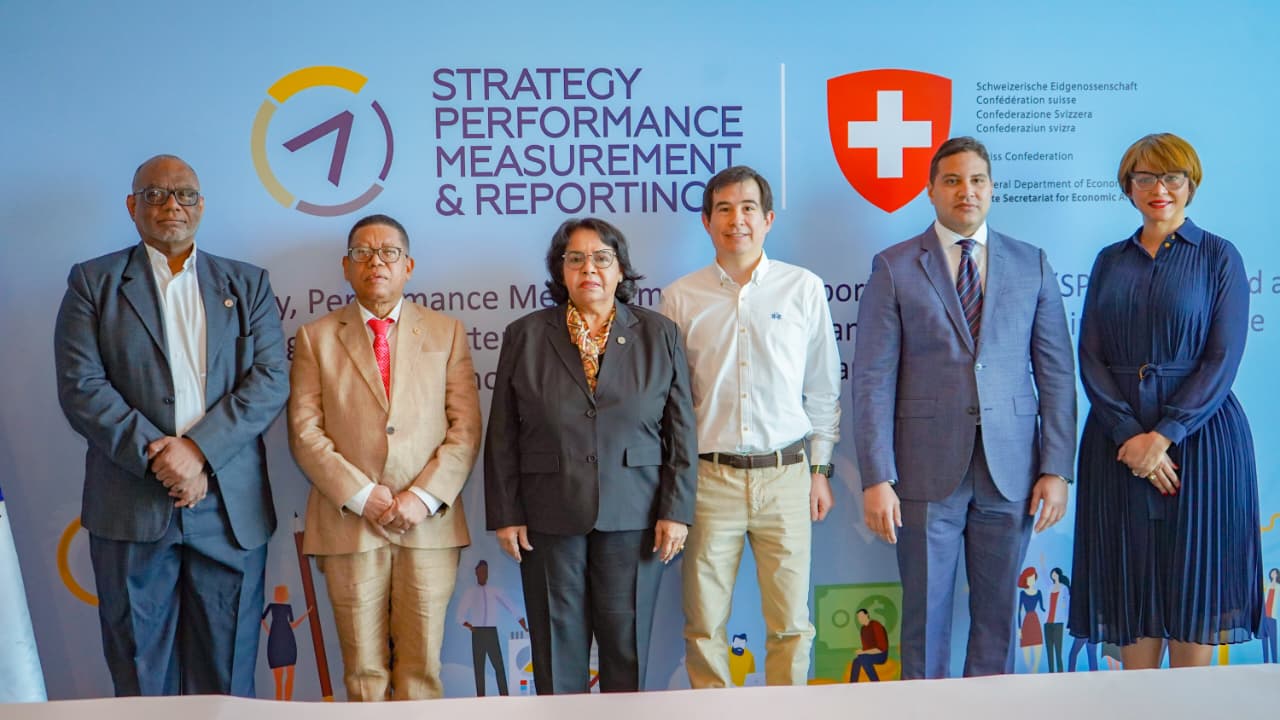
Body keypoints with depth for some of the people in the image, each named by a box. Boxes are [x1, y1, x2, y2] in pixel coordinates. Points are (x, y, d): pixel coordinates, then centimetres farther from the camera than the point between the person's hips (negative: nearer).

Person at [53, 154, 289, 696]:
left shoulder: (247, 284, 13)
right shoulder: (93, 282, 9)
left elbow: (271, 379, 1)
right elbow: (80, 386, -2)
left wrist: (199, 449, -13)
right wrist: (156, 456, -14)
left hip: (231, 509, 1)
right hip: (132, 508, -1)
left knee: (226, 678, 6)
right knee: (140, 676, 5)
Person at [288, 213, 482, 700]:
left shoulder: (446, 332, 10)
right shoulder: (315, 337, 8)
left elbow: (466, 429, 3)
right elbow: (305, 432, 0)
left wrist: (425, 496, -10)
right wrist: (360, 495, -11)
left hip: (429, 523, 0)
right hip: (349, 524, 0)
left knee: (421, 668, 4)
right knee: (364, 669, 6)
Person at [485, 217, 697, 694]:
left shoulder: (659, 335, 6)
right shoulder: (525, 336, 6)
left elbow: (681, 431, 4)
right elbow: (502, 437, 5)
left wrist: (675, 511, -3)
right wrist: (505, 515, 0)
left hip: (633, 517, 0)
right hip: (549, 519, 0)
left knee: (627, 645, 5)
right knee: (557, 646, 5)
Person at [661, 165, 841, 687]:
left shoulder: (804, 289, 3)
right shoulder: (680, 298, 3)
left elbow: (823, 388, 8)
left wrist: (820, 469, 7)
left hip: (785, 474, 0)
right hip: (709, 477, 0)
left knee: (790, 623, 5)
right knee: (704, 624, 6)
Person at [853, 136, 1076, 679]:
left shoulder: (1031, 264, 8)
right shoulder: (894, 268, 1)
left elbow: (1056, 373, 6)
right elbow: (872, 379, -4)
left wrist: (1056, 469, -1)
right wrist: (877, 479, -10)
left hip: (1010, 470, 2)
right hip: (928, 470, -2)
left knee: (998, 611, 11)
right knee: (925, 613, 7)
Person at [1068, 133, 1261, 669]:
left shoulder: (1218, 257, 2)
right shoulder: (1110, 261, 11)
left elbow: (1223, 359, -6)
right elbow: (1090, 358, 3)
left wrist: (1164, 435, -15)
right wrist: (1128, 435, -11)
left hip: (1198, 435, -3)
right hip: (1118, 439, 3)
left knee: (1194, 581, 2)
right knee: (1131, 580, 5)